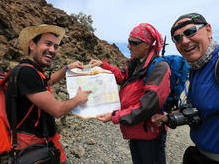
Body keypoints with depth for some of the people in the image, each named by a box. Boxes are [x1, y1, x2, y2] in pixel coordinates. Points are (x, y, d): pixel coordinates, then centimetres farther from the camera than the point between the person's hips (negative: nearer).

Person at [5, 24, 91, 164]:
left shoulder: (33, 71, 6)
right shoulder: (26, 72, -24)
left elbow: (48, 81, 30)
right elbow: (57, 110, -24)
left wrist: (67, 68, 21)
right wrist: (79, 98, -7)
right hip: (31, 144, -9)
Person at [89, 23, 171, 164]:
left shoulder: (159, 68, -24)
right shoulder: (135, 62, 2)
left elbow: (147, 106, -28)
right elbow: (123, 77, 18)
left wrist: (115, 116, -25)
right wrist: (103, 65, 8)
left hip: (149, 133, -7)